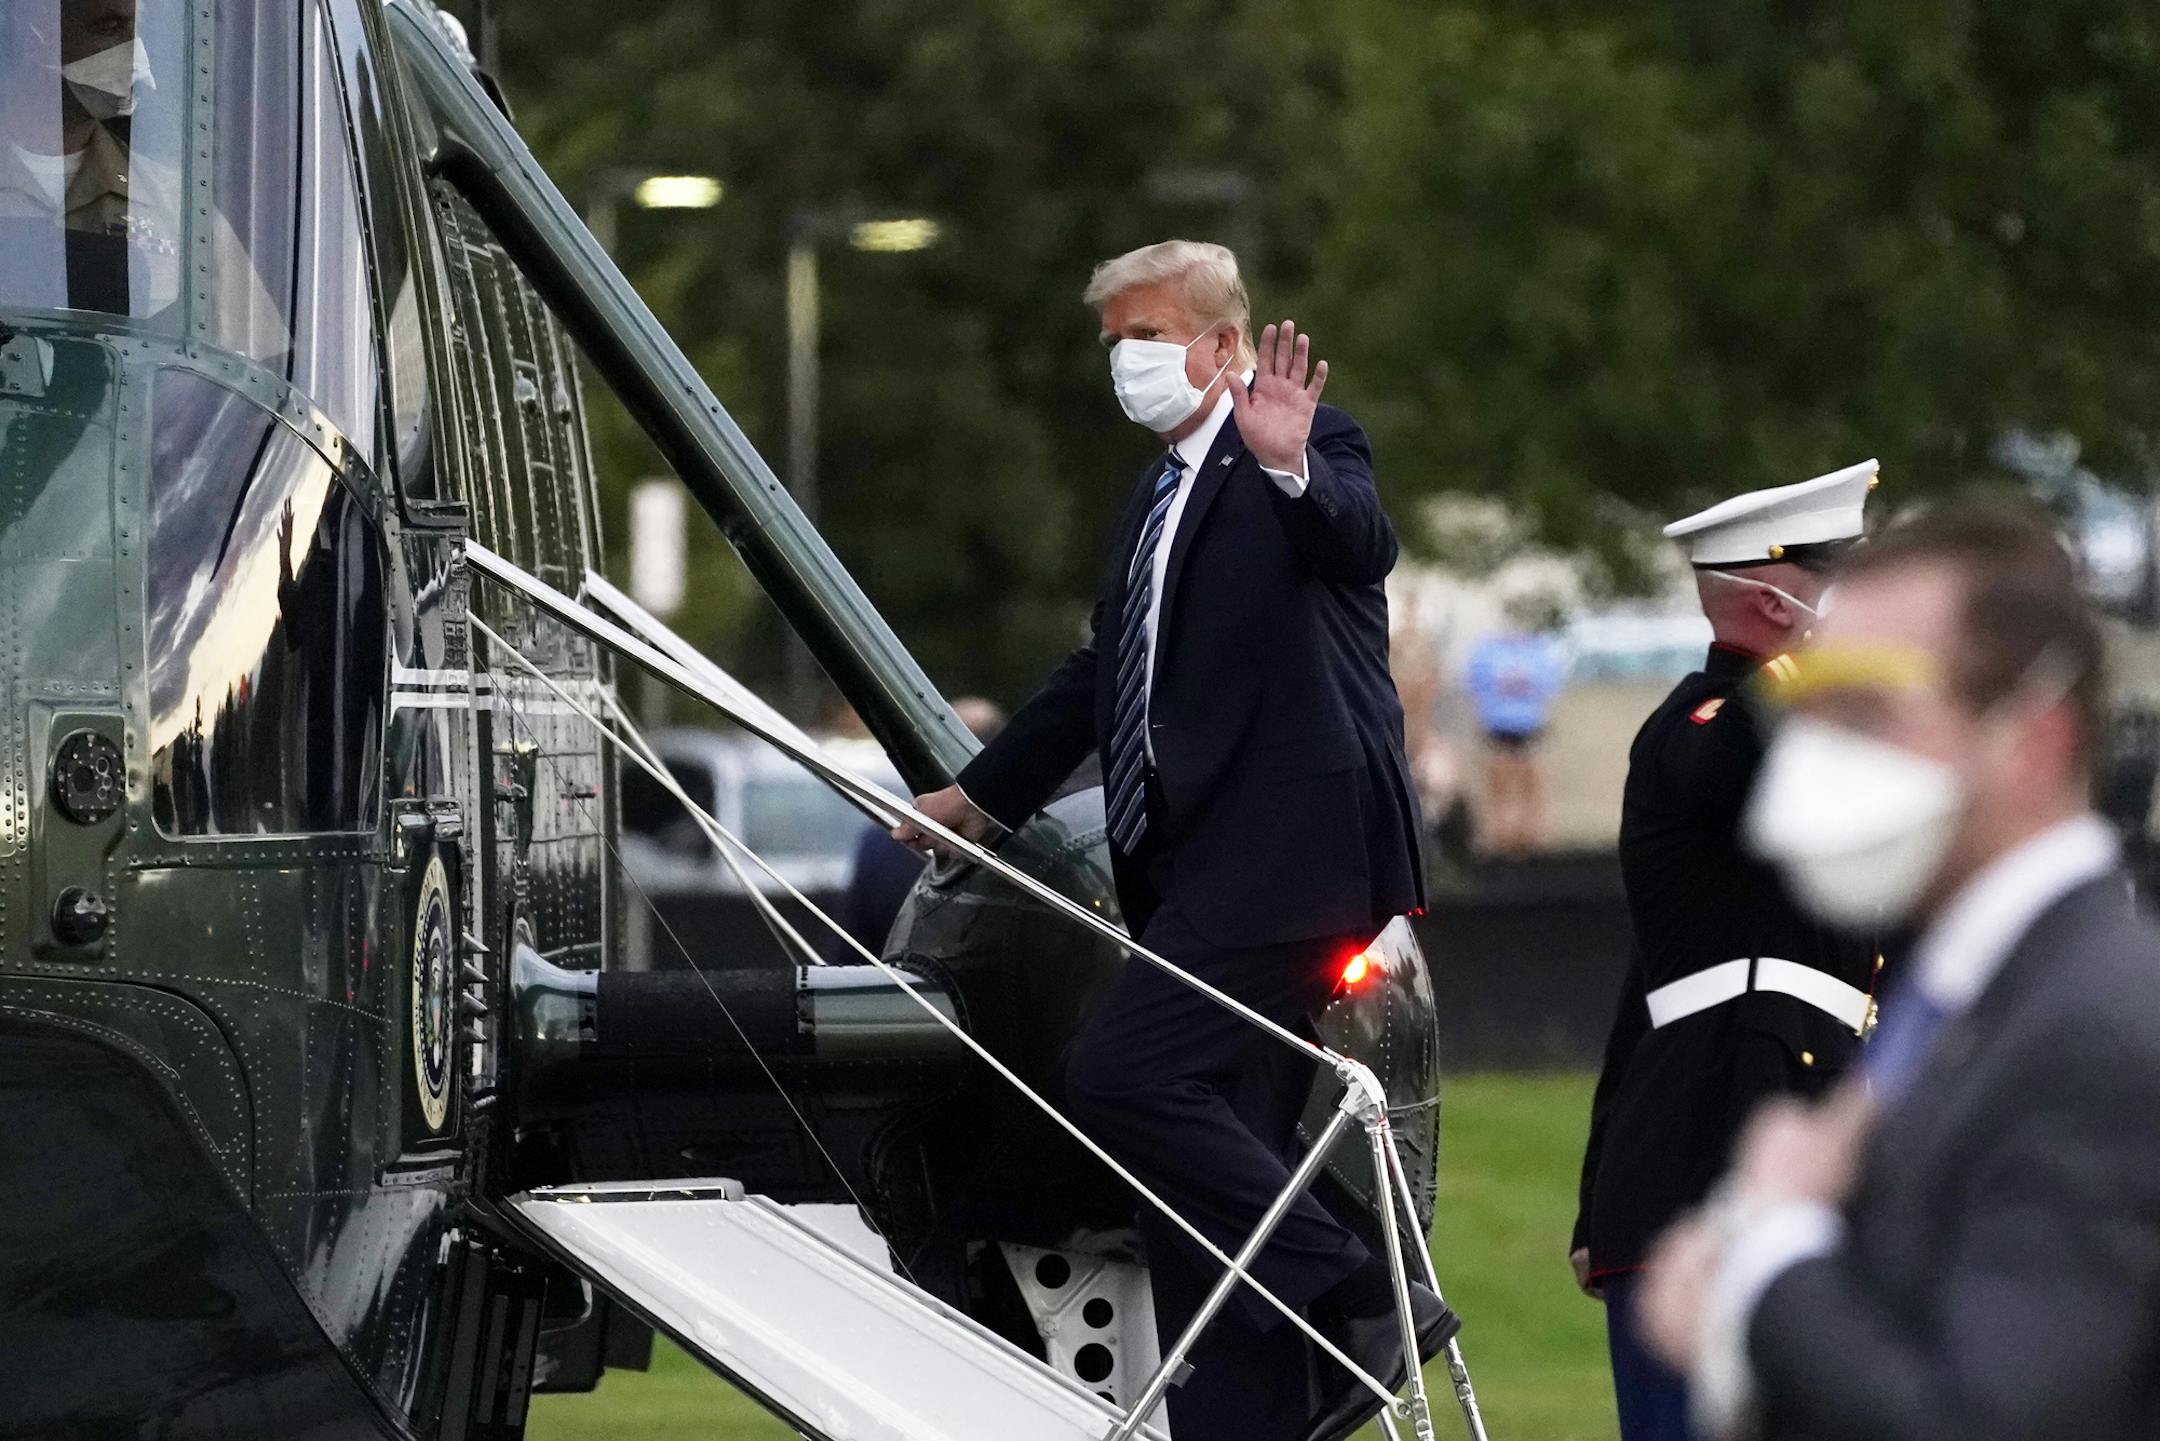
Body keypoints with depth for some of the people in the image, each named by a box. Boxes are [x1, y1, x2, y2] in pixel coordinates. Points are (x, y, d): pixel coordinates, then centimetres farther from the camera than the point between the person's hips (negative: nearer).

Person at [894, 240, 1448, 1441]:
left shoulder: (1309, 451, -2)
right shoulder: (1165, 492, 24)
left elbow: (1364, 543, -24)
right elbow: (1108, 670, 35)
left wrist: (1292, 468, -45)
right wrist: (982, 796, 42)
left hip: (1285, 848, -9)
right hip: (1201, 867, 9)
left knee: (1124, 1080, -19)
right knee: (1216, 1161, 4)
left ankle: (1361, 1303, -13)